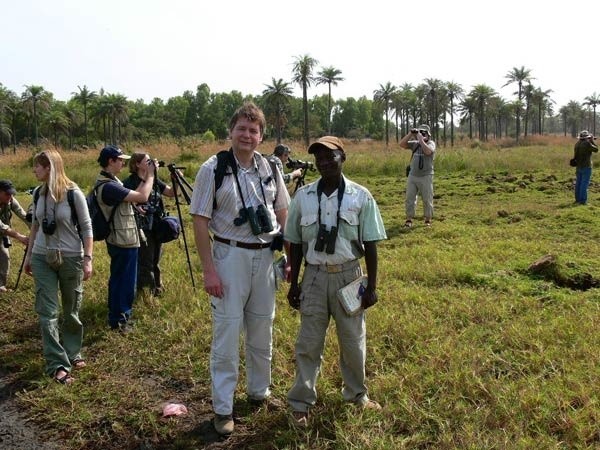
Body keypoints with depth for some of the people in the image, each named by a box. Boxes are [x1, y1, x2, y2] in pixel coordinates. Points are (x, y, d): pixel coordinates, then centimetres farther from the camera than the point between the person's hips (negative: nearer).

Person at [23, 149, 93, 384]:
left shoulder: (74, 194, -12)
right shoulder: (39, 193, 3)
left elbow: (87, 228, -8)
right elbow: (35, 226, 14)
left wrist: (88, 259, -13)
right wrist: (29, 255, 15)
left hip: (71, 258, -3)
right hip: (43, 259, 4)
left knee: (71, 311, 10)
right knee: (48, 313, -3)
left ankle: (72, 353, 29)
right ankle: (57, 364, 0)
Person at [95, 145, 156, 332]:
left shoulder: (110, 181, 9)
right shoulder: (108, 186, -25)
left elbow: (132, 197, 13)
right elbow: (142, 197, -27)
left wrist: (143, 180, 5)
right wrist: (150, 175, -15)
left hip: (119, 240, 11)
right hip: (124, 242, -11)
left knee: (118, 280, 20)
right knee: (126, 282, 1)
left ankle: (116, 316, 33)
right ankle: (120, 320, 13)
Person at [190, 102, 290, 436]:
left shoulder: (270, 169, 4)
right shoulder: (213, 169, -9)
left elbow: (283, 213, 13)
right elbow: (200, 221, -9)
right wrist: (209, 270, -13)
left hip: (266, 256, 4)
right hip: (230, 256, -4)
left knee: (262, 331, 16)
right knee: (227, 333, 0)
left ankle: (260, 392, 35)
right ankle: (223, 408, 14)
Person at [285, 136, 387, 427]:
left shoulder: (361, 196, -5)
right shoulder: (303, 196, -1)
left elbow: (370, 244, -1)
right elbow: (295, 244, 5)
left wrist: (371, 286, -2)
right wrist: (293, 284, 5)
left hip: (349, 276, 0)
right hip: (314, 276, 1)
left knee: (353, 340, 13)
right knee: (308, 342, 7)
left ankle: (356, 394, 35)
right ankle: (301, 403, 20)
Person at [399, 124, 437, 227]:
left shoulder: (431, 143, -4)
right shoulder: (415, 143, 9)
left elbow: (428, 151, -25)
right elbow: (402, 144, 0)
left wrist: (421, 139, -19)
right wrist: (410, 134, -7)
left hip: (426, 177, -4)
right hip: (412, 176, 4)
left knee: (427, 199, 3)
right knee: (410, 198, 4)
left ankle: (428, 219, 15)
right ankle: (409, 219, 12)